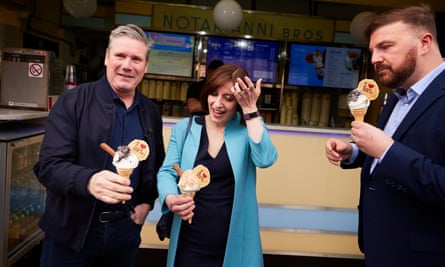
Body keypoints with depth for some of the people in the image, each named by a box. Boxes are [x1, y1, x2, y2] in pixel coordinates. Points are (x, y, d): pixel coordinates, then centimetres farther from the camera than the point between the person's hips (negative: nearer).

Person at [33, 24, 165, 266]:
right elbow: (49, 165, -16)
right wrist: (89, 180, -34)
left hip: (126, 231, 4)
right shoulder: (72, 101, -9)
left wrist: (147, 202, 3)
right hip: (72, 231, -3)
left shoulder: (151, 112, 4)